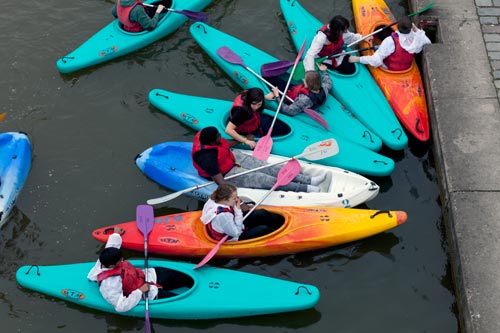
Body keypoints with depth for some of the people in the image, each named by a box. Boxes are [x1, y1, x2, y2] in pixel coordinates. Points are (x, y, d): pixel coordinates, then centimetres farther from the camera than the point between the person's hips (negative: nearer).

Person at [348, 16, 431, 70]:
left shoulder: (390, 41, -36)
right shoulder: (416, 38, -22)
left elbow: (376, 60, -35)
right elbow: (427, 42, 1)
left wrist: (357, 59, -27)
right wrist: (416, 29, -3)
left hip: (388, 69, -5)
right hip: (406, 68, 5)